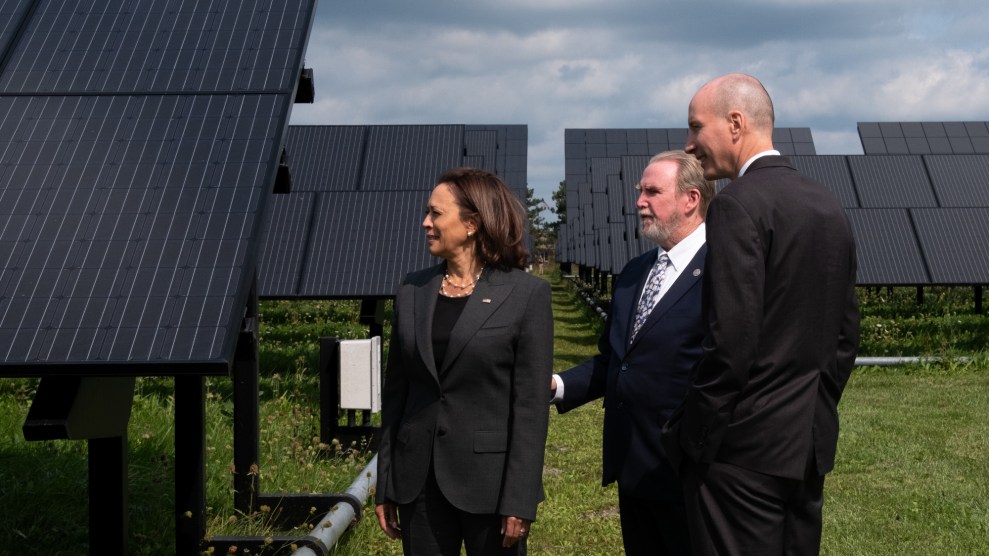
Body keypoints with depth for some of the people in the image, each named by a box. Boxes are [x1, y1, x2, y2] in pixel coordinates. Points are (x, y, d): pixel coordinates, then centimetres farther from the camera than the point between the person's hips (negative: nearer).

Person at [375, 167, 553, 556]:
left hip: (489, 480, -4)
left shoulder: (526, 294, -6)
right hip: (419, 481, 4)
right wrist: (385, 488, 8)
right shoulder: (412, 291, 7)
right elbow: (395, 393, 9)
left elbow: (531, 405, -9)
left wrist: (520, 501, -13)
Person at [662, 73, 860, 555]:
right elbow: (845, 333, 15)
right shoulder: (828, 205, 12)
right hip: (811, 443, 8)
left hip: (745, 446, -8)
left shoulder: (738, 205, -14)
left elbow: (730, 341, -20)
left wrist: (690, 439, -12)